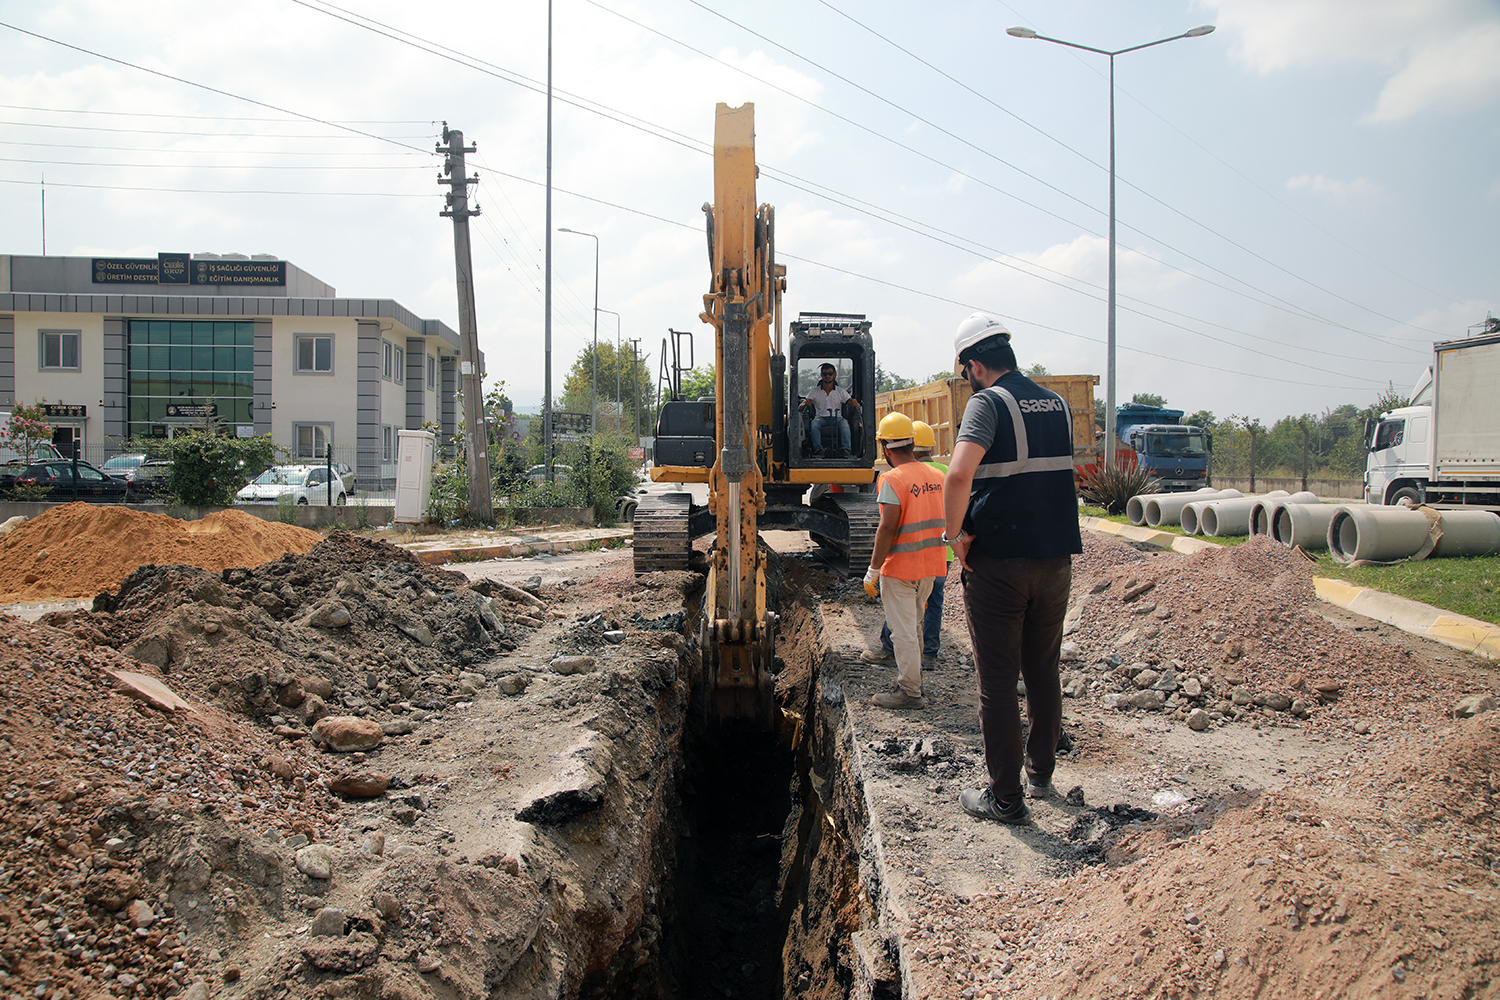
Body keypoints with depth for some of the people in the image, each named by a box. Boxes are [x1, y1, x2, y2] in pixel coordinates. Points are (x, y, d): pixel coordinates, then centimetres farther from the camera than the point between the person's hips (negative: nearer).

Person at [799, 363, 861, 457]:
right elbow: (800, 408, 4)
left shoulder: (841, 391, 13)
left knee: (844, 423, -34)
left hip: (837, 418, 0)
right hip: (821, 417, 0)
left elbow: (857, 407, 6)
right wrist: (805, 404, -22)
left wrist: (855, 404, -21)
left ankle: (845, 449, -47)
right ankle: (818, 450, -45)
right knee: (814, 423, -34)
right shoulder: (815, 392, 11)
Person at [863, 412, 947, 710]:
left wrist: (873, 570, -15)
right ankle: (911, 682, 29)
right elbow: (944, 522, 12)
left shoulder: (893, 479, -16)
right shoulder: (936, 477, 6)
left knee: (903, 631, 0)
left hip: (900, 569, -8)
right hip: (930, 567, 8)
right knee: (914, 627, 20)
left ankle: (909, 692, 5)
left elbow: (887, 528, -21)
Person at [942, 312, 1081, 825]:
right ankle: (1041, 773, 31)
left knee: (998, 681, 2)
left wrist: (955, 533, -15)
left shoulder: (989, 402, -11)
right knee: (1044, 672, 19)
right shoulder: (1058, 404, 10)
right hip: (1056, 557, 6)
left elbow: (959, 474, -27)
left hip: (998, 562, -6)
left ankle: (1005, 797, 8)